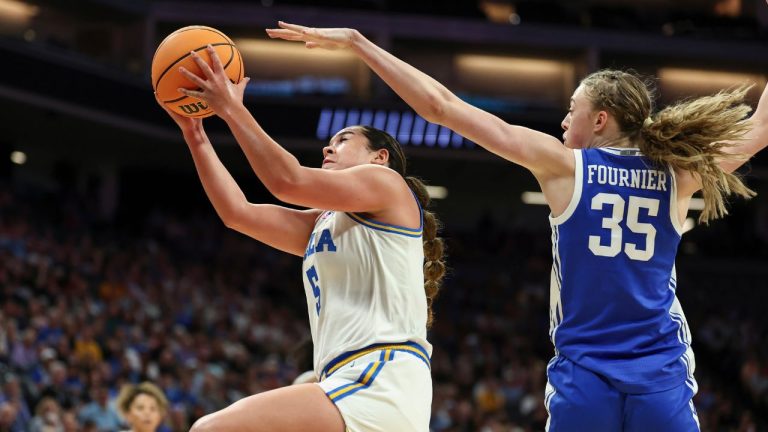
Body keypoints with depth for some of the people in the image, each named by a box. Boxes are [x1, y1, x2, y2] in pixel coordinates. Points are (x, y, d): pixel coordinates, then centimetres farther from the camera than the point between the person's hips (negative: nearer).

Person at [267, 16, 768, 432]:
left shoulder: (564, 165, 2)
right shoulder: (678, 175, 8)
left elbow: (441, 106, 1)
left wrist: (356, 41, 6)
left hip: (583, 378, -1)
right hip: (661, 379, 1)